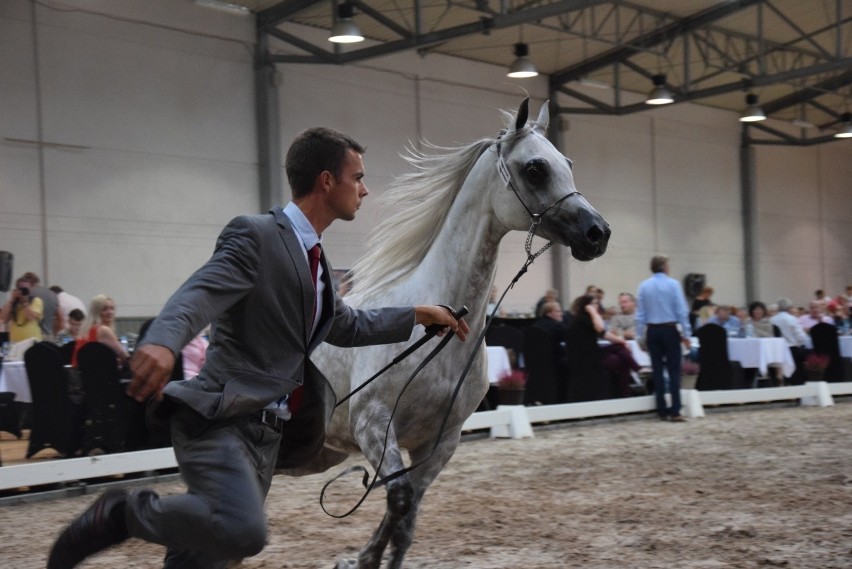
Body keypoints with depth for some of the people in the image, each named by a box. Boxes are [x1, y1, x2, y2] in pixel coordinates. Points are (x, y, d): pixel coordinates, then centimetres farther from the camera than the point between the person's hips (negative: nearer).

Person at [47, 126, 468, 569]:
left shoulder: (313, 256, 18)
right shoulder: (256, 235, -9)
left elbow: (345, 327, 33)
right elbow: (200, 293, -26)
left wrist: (419, 315, 30)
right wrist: (162, 341, -46)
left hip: (265, 431, 9)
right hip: (219, 419, -9)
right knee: (242, 530, -30)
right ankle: (123, 513, -7)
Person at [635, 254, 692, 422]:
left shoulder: (644, 286, 4)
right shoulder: (673, 284, -6)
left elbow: (640, 313, 3)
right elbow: (682, 311, -7)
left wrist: (640, 336, 8)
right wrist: (686, 334, -4)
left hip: (652, 331, 3)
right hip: (669, 330, -3)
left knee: (657, 370, 8)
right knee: (674, 370, -2)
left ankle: (662, 411, 9)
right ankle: (675, 411, -8)